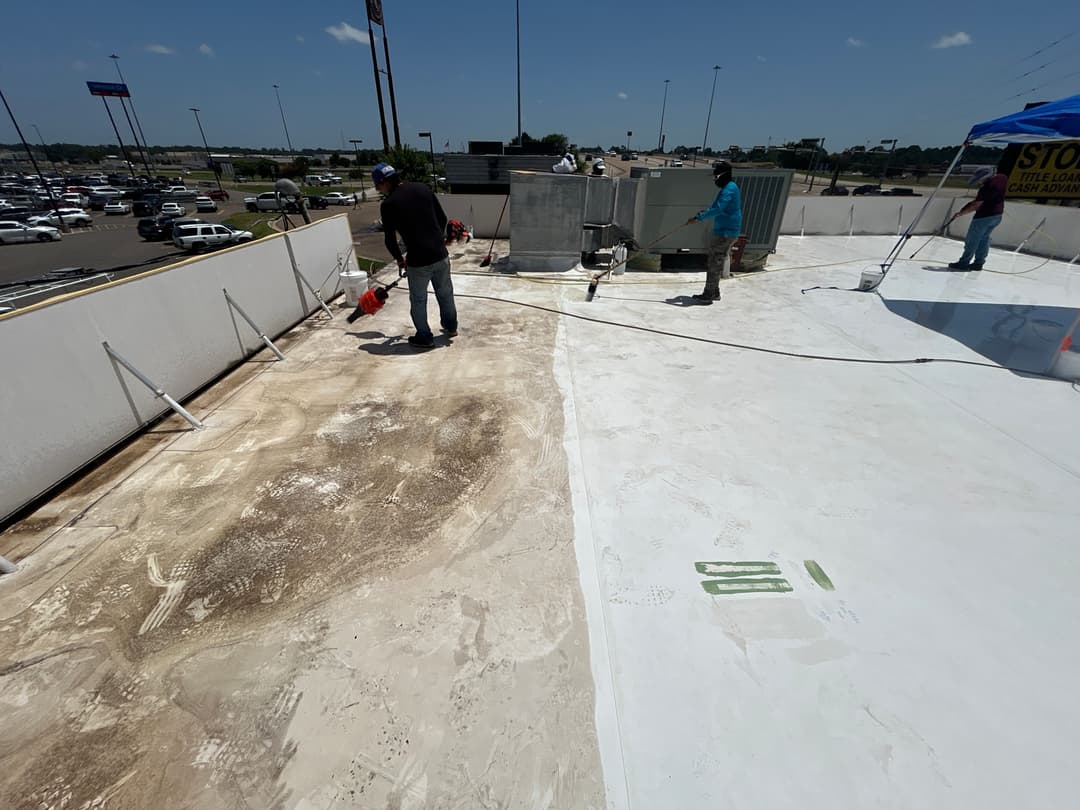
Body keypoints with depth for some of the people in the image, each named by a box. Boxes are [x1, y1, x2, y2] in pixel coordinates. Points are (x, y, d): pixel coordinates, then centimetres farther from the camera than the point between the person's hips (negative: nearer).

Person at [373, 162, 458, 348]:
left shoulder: (388, 205, -6)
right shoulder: (422, 188, 4)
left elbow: (390, 239, 0)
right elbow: (443, 218, 8)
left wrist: (399, 259, 18)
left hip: (418, 261, -4)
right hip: (441, 254, 4)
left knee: (418, 300, 14)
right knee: (445, 293, 22)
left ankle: (424, 337, 24)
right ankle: (451, 327, 39)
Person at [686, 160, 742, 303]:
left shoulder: (729, 189, -17)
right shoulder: (726, 188, 16)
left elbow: (718, 209, -27)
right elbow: (717, 207, 24)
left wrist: (698, 218, -25)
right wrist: (704, 212, 7)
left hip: (726, 233, -10)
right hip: (723, 231, 10)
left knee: (715, 264, -8)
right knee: (715, 263, 15)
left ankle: (708, 295, -4)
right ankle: (713, 293, 23)